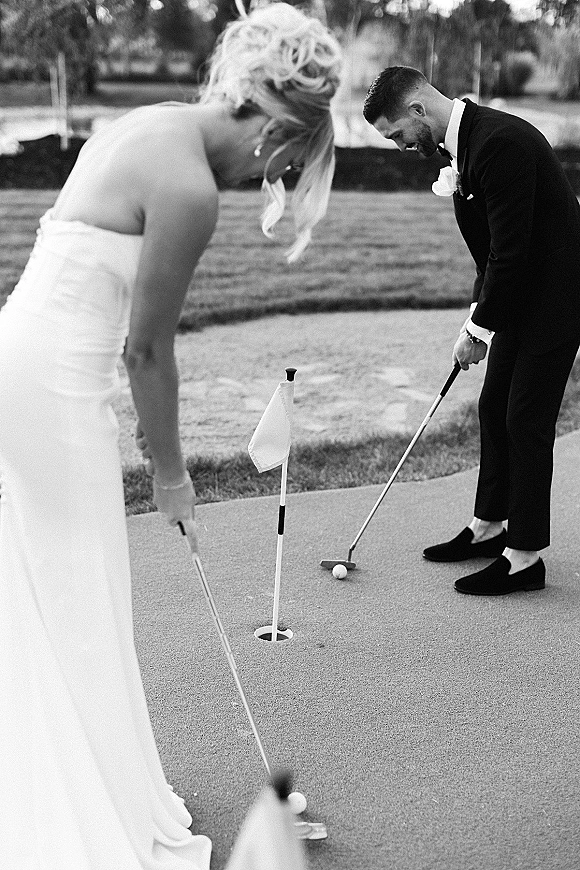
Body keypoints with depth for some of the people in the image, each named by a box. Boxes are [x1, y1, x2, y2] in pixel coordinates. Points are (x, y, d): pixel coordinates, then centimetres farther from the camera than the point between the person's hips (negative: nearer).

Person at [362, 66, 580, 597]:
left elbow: (511, 251, -25)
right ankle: (489, 527, 29)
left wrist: (479, 328, -15)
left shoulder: (500, 143, -24)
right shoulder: (467, 141, 8)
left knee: (526, 420, -5)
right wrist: (479, 311, 6)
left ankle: (524, 556, 5)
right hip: (520, 295, 10)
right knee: (494, 409, 15)